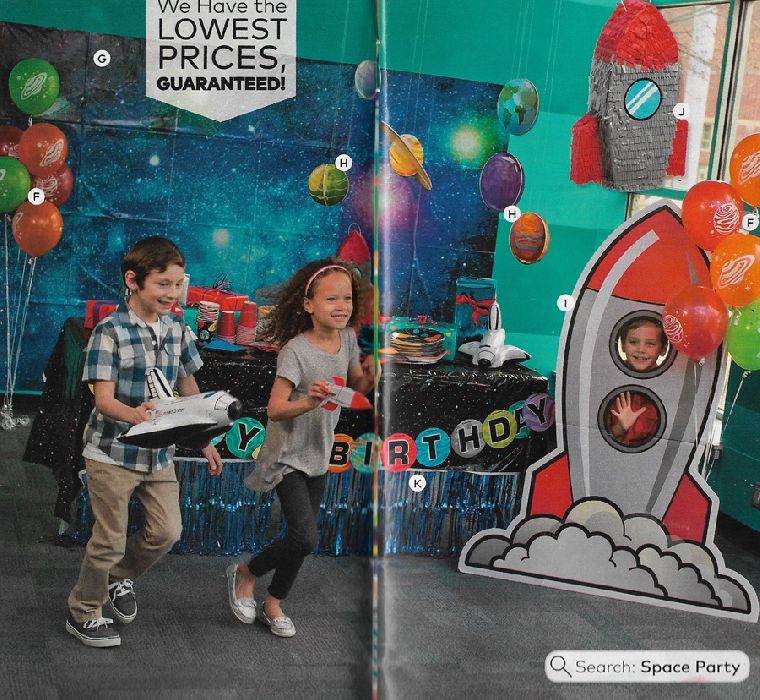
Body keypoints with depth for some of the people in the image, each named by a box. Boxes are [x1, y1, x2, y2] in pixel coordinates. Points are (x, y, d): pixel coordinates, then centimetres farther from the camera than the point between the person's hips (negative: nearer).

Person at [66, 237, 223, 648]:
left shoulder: (177, 330, 2)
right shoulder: (111, 331, -15)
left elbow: (189, 391, 13)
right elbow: (104, 399, -21)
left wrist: (205, 442, 14)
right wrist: (133, 414, -42)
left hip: (159, 453, 5)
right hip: (112, 453, -5)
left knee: (167, 531, 7)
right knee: (110, 540, 3)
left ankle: (119, 578, 35)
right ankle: (83, 614, 25)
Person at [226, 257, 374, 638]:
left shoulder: (347, 339, -3)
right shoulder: (296, 350, -23)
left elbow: (358, 388, 11)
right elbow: (274, 409, -24)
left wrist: (371, 375, -11)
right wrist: (309, 402, -41)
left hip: (318, 456, 7)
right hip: (287, 458, -7)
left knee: (301, 540, 14)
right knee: (304, 538, -15)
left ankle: (273, 604, 33)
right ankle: (245, 573, 12)